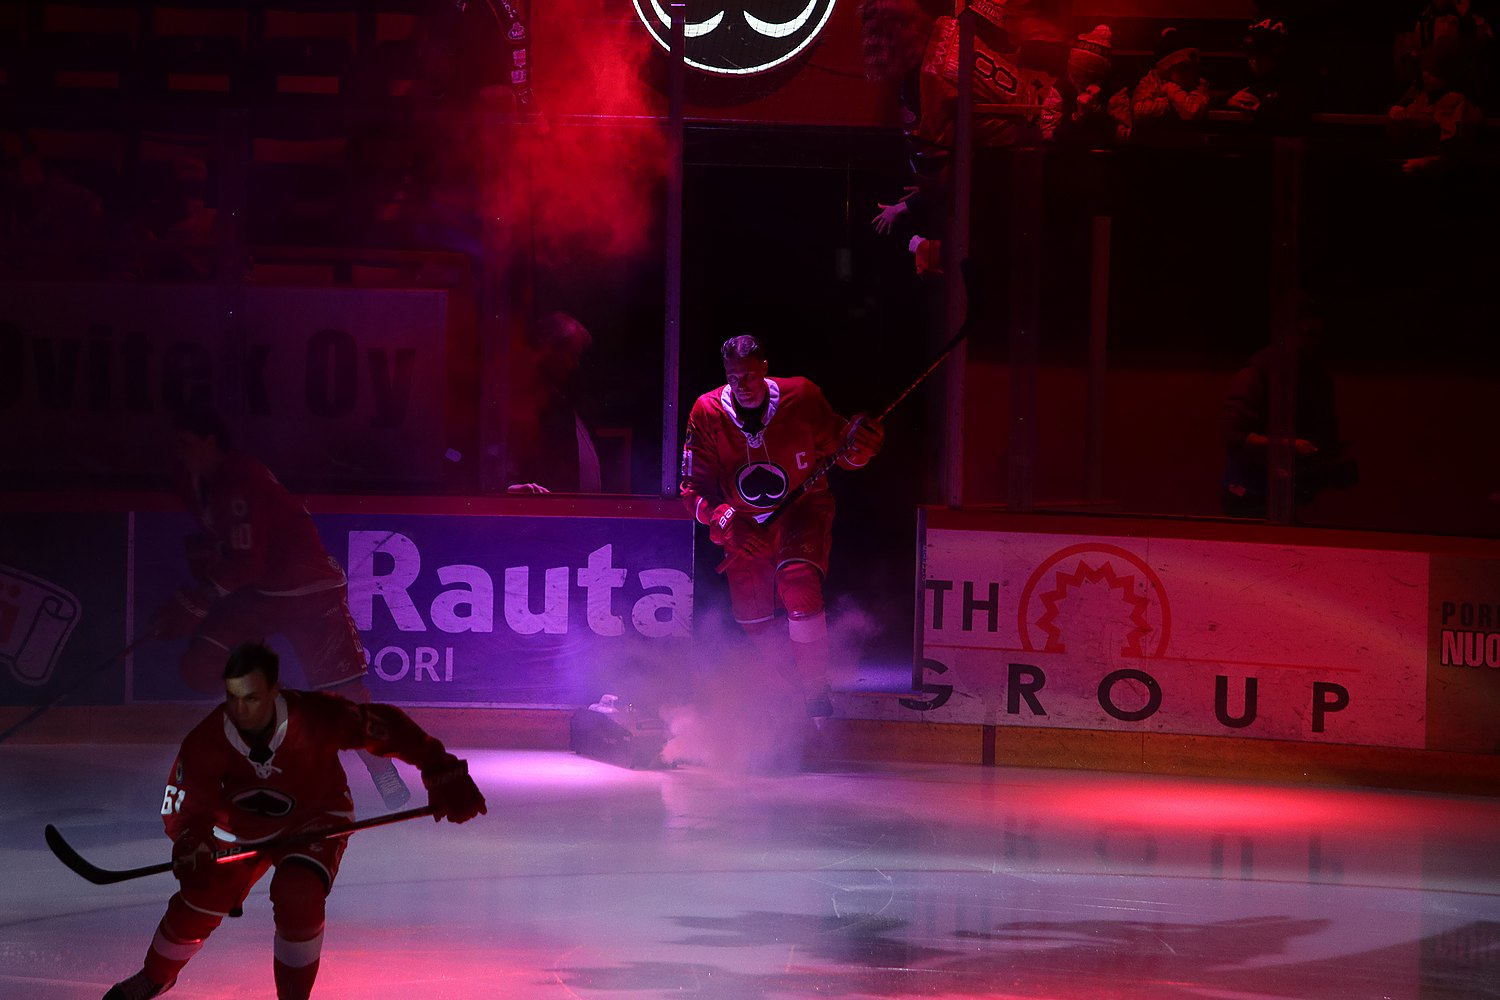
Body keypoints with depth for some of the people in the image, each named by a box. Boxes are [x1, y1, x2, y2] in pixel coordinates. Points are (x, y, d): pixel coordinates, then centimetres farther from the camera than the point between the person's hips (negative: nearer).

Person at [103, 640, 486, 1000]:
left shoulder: (312, 717, -33)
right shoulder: (206, 741, -27)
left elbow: (386, 727, -26)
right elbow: (184, 807, -25)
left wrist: (442, 773, -27)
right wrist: (190, 844, -47)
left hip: (315, 818, -2)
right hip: (242, 830, 2)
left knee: (297, 897, -27)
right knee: (199, 902, -1)